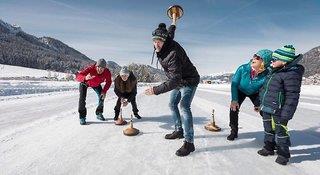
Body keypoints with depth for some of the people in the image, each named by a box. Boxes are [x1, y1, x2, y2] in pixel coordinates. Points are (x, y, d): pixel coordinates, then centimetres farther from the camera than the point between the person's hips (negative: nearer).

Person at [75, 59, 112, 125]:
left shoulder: (107, 73, -32)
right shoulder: (90, 69, -43)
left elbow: (108, 82, -12)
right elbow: (77, 76, -46)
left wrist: (104, 91, -23)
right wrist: (85, 78, -68)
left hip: (96, 84, 4)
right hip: (85, 83, -4)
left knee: (102, 96, 0)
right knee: (82, 98, -17)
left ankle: (99, 114, 20)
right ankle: (82, 117, -6)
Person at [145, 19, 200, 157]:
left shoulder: (173, 54, -37)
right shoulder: (163, 46, -10)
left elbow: (175, 80, -44)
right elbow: (170, 33, 14)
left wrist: (157, 90, -51)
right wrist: (173, 24, 35)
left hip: (189, 81, -10)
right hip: (178, 81, 10)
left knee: (184, 106, -25)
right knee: (172, 104, 16)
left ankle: (189, 142, -22)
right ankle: (179, 131, 30)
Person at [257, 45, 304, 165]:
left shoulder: (291, 74, -20)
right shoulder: (275, 71, 7)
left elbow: (292, 96, -21)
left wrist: (285, 115, -21)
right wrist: (262, 104, 23)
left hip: (278, 111, -9)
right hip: (267, 108, 9)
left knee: (280, 132, 6)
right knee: (268, 130, 21)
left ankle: (283, 154, 25)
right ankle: (269, 148, 39)